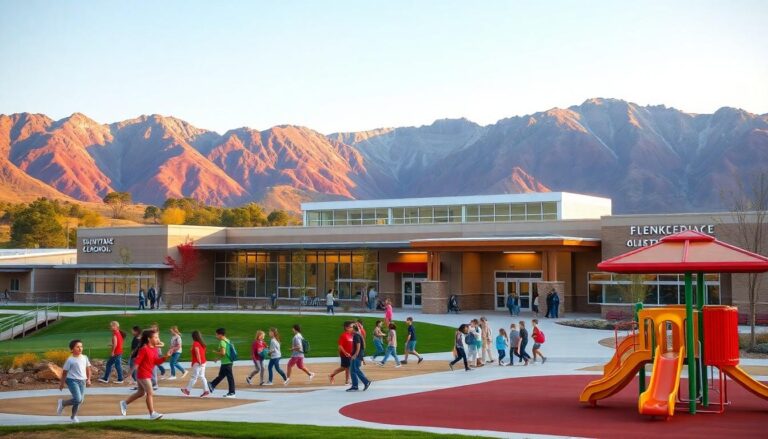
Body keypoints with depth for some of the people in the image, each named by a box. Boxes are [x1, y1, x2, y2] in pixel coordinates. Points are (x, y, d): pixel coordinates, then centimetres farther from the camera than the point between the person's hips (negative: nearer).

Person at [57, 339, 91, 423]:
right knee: (77, 399, -17)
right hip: (72, 380, -6)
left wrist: (88, 379, 5)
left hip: (82, 381, 6)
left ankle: (73, 416, 27)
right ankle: (62, 403, 9)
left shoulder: (85, 358, 6)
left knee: (80, 400, 8)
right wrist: (61, 383, 0)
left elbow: (88, 369, 15)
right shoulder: (70, 360, -9)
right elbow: (64, 372, -3)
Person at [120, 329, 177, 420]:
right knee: (150, 393, -11)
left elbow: (157, 361, 8)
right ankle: (152, 414, -9)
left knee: (141, 392, 20)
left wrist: (166, 357, -5)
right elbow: (137, 361, -19)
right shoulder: (144, 349, -18)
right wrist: (132, 371, -21)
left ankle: (124, 403, 35)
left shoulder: (154, 349, 8)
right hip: (143, 374, -10)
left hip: (148, 374, 10)